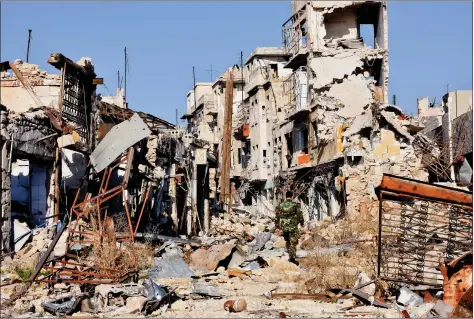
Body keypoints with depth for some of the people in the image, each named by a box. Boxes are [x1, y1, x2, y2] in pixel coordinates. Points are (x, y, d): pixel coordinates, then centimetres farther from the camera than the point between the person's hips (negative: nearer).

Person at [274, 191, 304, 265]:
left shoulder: (280, 206, 3)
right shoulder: (295, 205, -6)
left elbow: (277, 217, 4)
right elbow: (300, 215, 0)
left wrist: (277, 227, 9)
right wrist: (302, 222, 18)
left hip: (284, 227, 3)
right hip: (293, 227, -3)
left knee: (288, 242, 20)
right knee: (293, 242, 0)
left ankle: (291, 256, 26)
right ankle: (292, 258, -7)